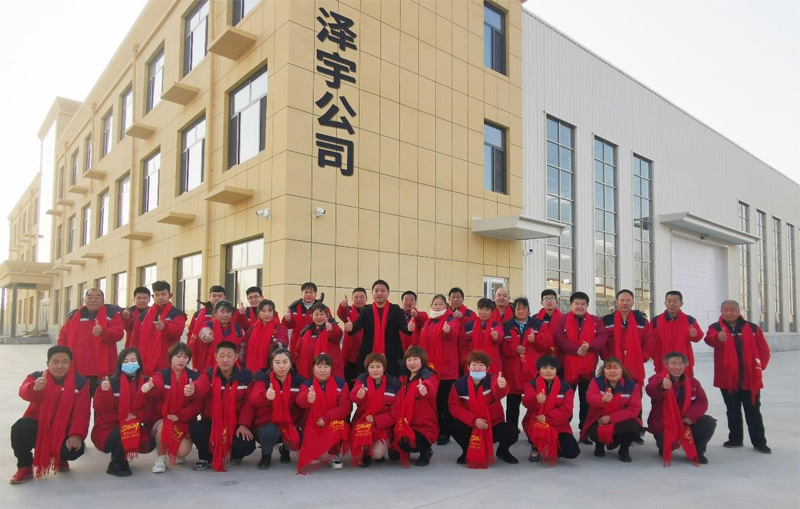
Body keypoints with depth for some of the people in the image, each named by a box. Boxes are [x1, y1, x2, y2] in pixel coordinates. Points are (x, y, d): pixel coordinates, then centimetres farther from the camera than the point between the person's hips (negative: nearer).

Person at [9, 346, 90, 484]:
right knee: (19, 429, -30)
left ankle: (61, 459, 16)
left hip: (64, 429, 0)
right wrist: (35, 388, -54)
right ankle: (25, 467, -4)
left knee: (75, 449, -27)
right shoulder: (37, 377, -4)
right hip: (38, 425, 1)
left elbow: (81, 412, -12)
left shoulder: (80, 382, -5)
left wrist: (77, 434, -27)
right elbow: (24, 392, -29)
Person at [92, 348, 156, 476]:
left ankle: (123, 457, 14)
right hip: (108, 429, -4)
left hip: (133, 429, 4)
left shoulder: (145, 383, 1)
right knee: (125, 433, -33)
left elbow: (150, 409, 2)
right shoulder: (110, 382, -10)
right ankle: (116, 464, -3)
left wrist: (137, 415, -17)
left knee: (149, 444, -19)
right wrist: (104, 392, -32)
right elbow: (100, 408, -16)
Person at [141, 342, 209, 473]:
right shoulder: (161, 375, -4)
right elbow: (156, 385, -31)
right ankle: (161, 458, -6)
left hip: (184, 422, 1)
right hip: (162, 420, -1)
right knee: (163, 426, -35)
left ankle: (176, 452, 19)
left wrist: (180, 416, -28)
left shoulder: (194, 377, -1)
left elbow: (197, 404, -12)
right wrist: (150, 387, -56)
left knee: (182, 452, -21)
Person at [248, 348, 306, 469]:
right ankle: (266, 456, 2)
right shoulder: (263, 379, -8)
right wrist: (266, 395, -50)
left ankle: (285, 450, 15)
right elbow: (253, 399, -28)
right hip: (267, 423, -3)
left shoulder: (298, 381, 0)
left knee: (299, 441, -26)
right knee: (269, 433, -36)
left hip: (290, 424, 3)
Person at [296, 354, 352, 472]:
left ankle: (335, 455, -7)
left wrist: (326, 418, -23)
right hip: (313, 425, 1)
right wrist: (307, 399, -52)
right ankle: (313, 454, 17)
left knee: (338, 425, -34)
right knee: (311, 452, -22)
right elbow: (300, 401, -26)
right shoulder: (307, 384, -3)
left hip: (334, 422, -1)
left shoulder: (341, 383, -3)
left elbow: (345, 407, -11)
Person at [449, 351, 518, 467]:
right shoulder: (459, 384, -9)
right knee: (457, 429, -30)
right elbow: (454, 407, -12)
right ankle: (467, 451, 5)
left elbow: (498, 393, -37)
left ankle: (503, 451, 13)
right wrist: (474, 420, -24)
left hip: (494, 424, 0)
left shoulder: (492, 380, -14)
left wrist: (501, 387, -63)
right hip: (470, 425, 0)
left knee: (511, 434, -26)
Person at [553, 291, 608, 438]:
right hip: (567, 366, -2)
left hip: (588, 368, 2)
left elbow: (602, 337, -4)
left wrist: (589, 346, -22)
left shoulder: (596, 321, 8)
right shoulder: (562, 320, 1)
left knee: (587, 401, 10)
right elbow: (558, 338, -11)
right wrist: (576, 349, -20)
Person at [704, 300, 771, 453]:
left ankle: (759, 442, 16)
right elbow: (710, 339, -26)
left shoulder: (752, 328, 2)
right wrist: (718, 338, -49)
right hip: (727, 378, 0)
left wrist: (760, 366, -8)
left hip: (750, 378, 0)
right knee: (733, 411, 13)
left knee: (753, 411, 8)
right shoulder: (716, 328, -3)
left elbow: (764, 349, 6)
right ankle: (735, 439, 25)